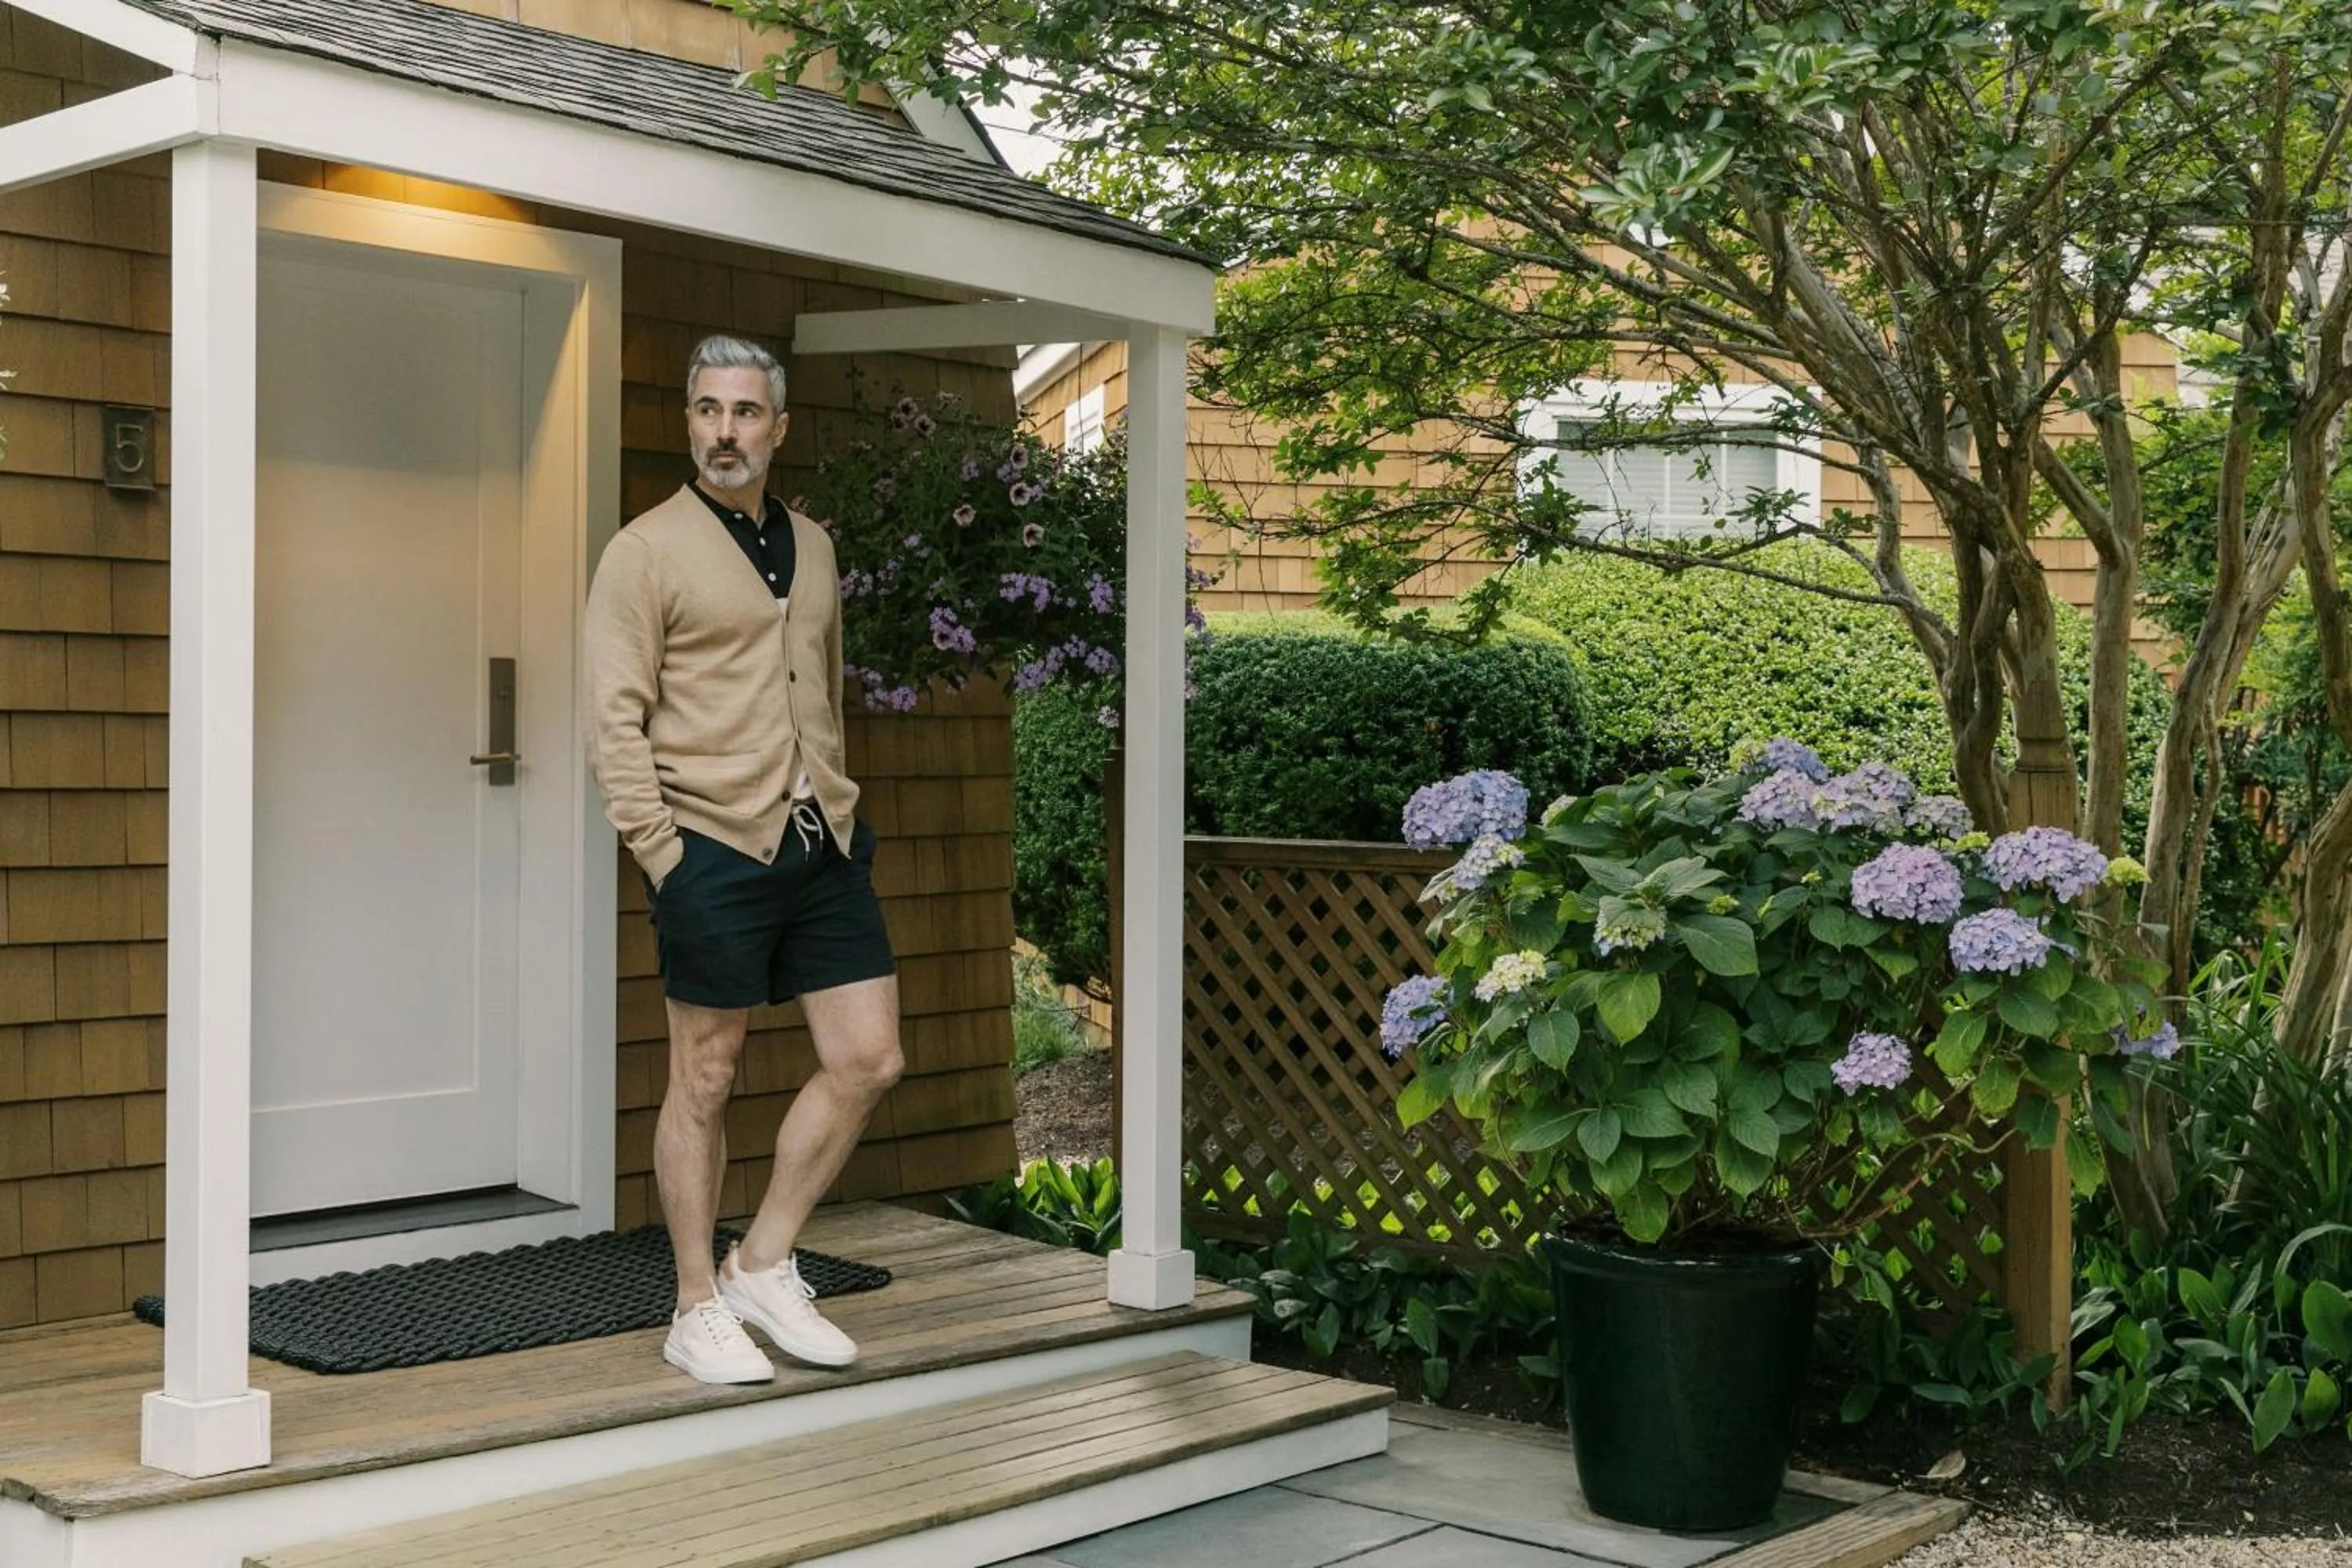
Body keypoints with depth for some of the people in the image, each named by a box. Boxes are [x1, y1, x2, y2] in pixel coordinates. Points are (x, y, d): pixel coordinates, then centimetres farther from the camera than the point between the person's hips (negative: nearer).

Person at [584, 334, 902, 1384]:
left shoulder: (811, 546, 15)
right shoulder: (648, 551, -4)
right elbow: (615, 718, -9)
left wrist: (840, 812, 16)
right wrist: (659, 851, -15)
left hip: (823, 845, 6)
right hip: (716, 849, -6)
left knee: (867, 1060, 3)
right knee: (705, 1081, 3)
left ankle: (764, 1267, 18)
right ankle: (698, 1312, 15)